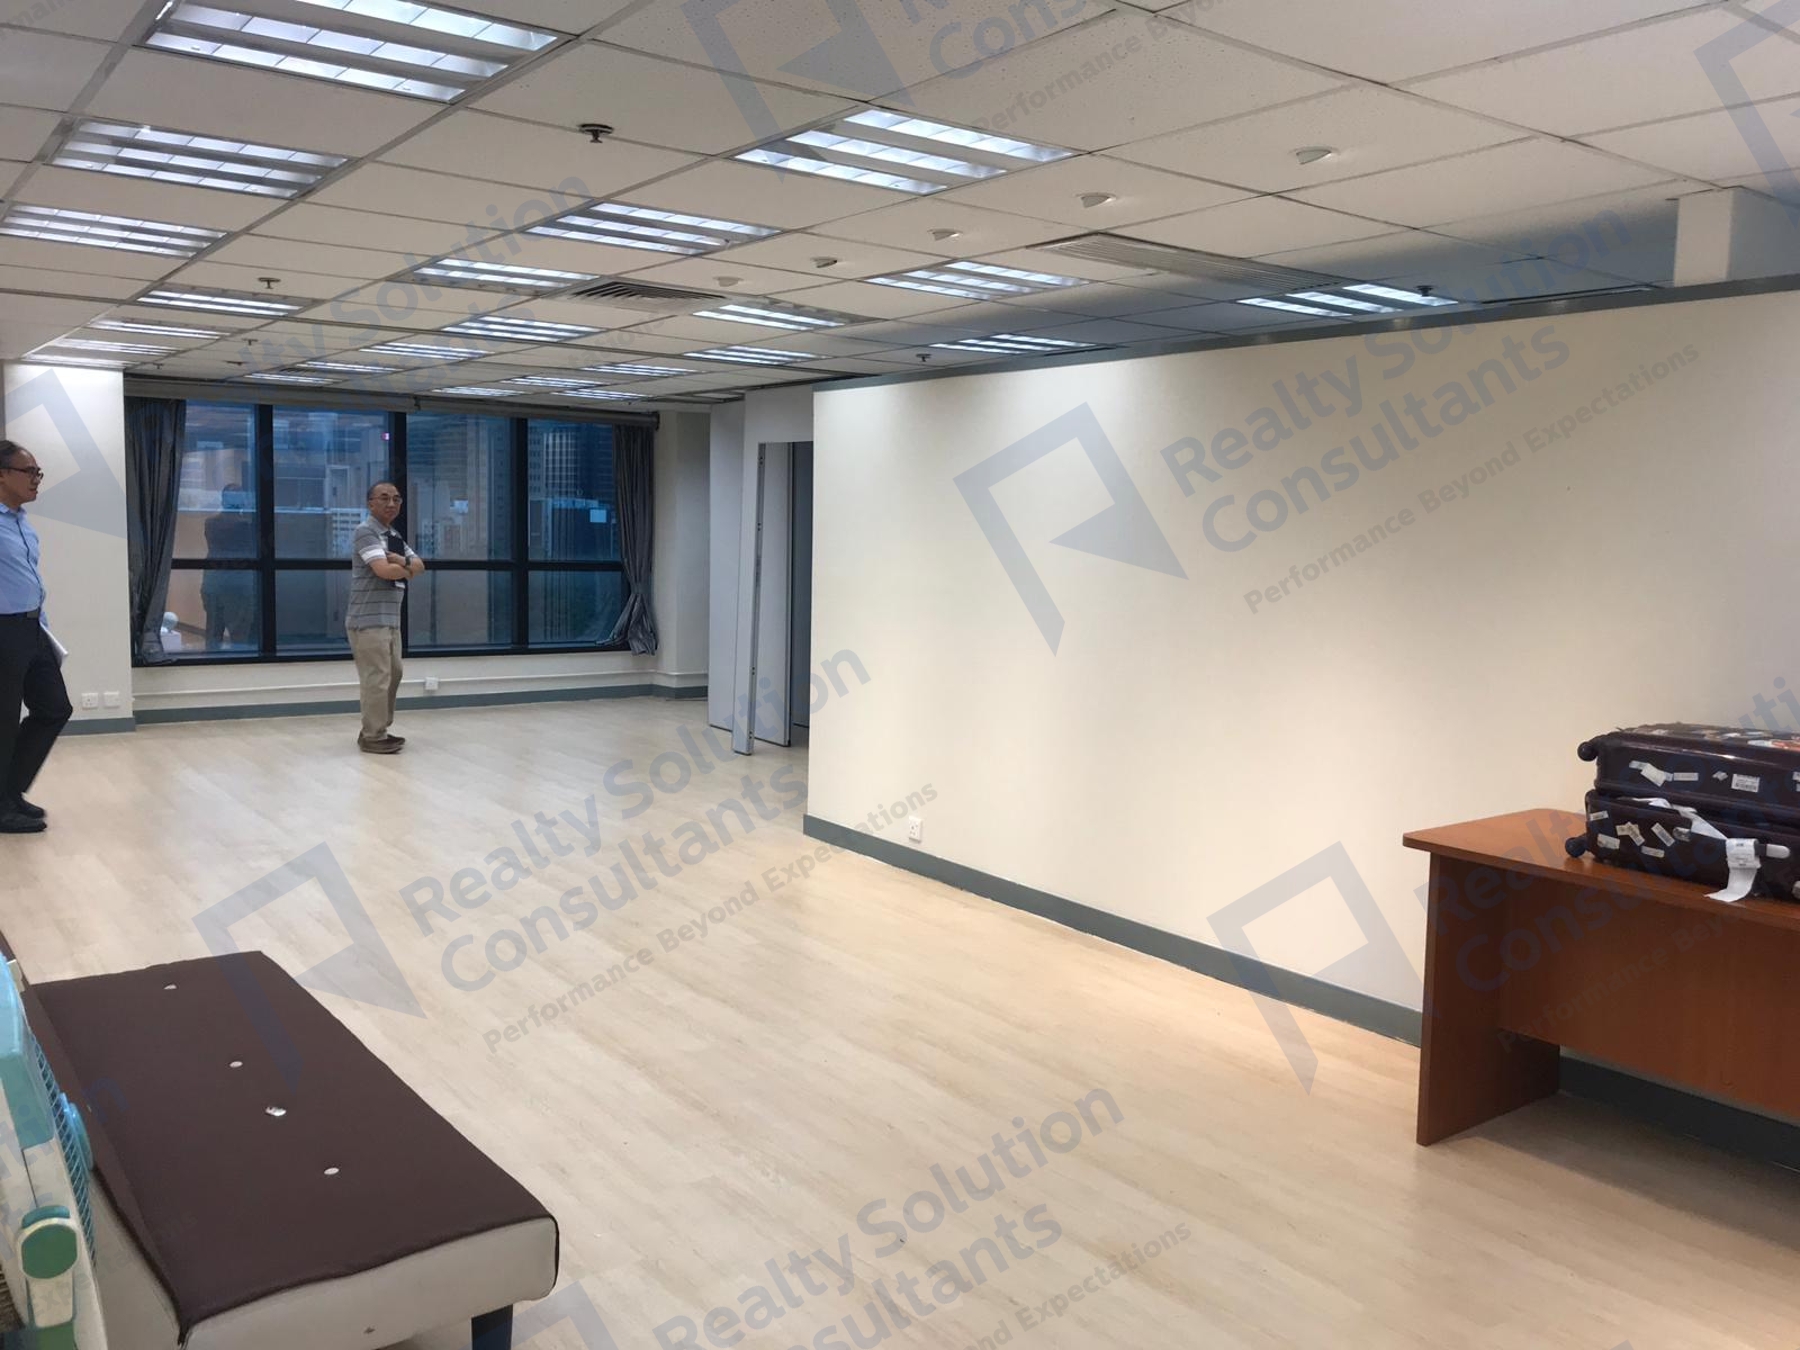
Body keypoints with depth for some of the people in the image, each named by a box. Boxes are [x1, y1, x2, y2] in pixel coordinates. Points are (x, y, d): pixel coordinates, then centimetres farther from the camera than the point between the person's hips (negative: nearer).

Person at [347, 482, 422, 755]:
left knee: (393, 675, 14)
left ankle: (380, 730, 24)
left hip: (391, 620, 9)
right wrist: (408, 569, -2)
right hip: (369, 620, -9)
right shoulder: (365, 532, -10)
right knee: (377, 678, -7)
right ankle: (373, 737, -1)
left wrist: (402, 561, -9)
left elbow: (419, 565, 12)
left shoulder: (395, 536, 19)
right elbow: (383, 570, -22)